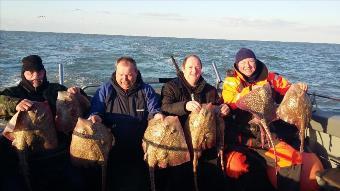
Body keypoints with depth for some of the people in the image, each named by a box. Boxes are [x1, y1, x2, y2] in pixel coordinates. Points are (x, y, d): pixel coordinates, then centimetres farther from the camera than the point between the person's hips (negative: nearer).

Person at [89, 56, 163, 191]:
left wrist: (157, 114, -19)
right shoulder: (105, 90, 5)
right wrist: (95, 116, -21)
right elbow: (95, 109, 2)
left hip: (140, 151, 1)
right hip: (113, 151, 0)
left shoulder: (146, 90, 6)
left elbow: (154, 109, 4)